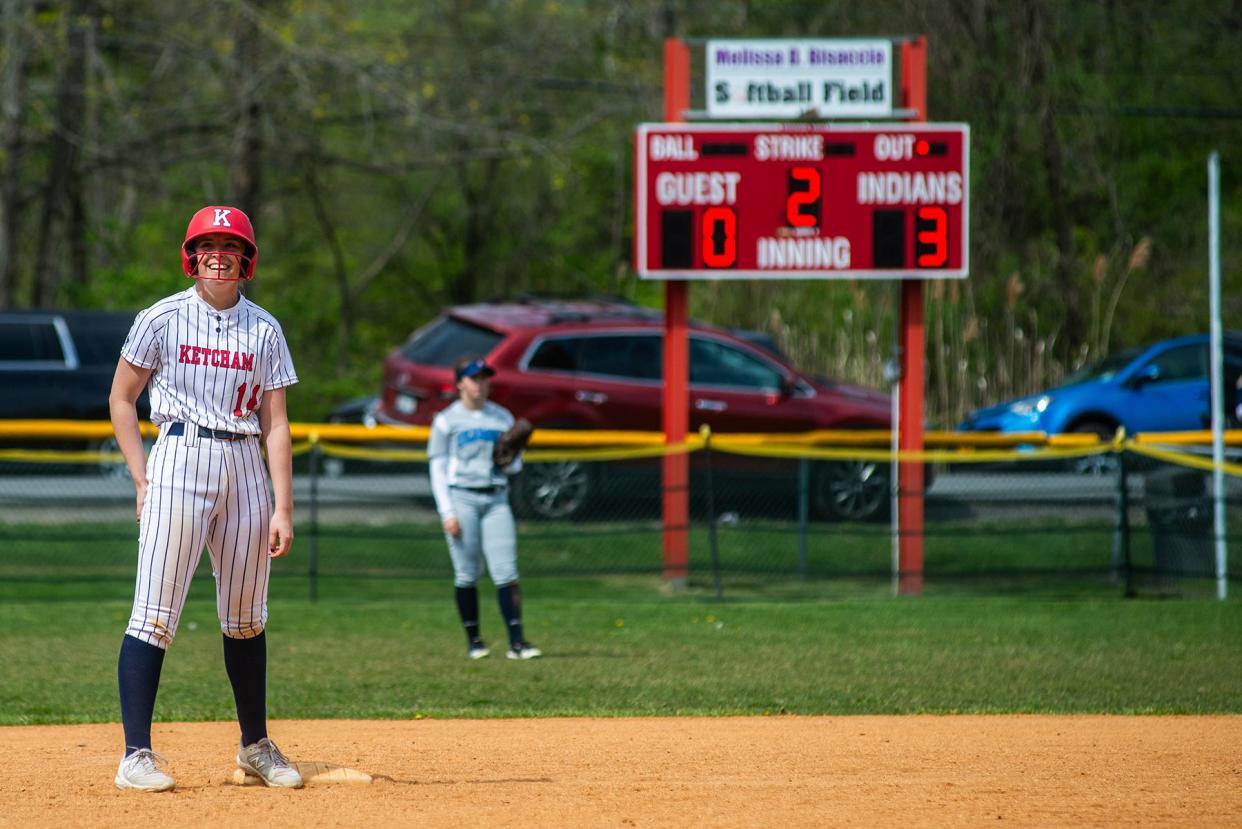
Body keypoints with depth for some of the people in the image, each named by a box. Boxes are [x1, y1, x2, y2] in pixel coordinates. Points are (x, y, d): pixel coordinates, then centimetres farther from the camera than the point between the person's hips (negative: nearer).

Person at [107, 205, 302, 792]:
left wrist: (284, 507, -1)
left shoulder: (263, 330, 8)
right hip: (179, 457, -4)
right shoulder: (162, 320, 0)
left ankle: (255, 745, 24)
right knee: (156, 611, -11)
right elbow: (121, 399, 6)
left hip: (245, 465, 4)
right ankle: (136, 755, -15)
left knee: (246, 618, 11)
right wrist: (142, 479, -3)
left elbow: (275, 424, 6)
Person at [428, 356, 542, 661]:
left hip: (496, 498, 2)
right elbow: (438, 469, 0)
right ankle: (473, 641, 9)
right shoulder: (446, 420, 2)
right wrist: (447, 513, -9)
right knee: (467, 574, -1)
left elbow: (515, 466, 17)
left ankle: (517, 642, -11)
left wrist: (509, 461, -8)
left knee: (506, 572, -7)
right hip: (461, 496, -2)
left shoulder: (503, 418, 13)